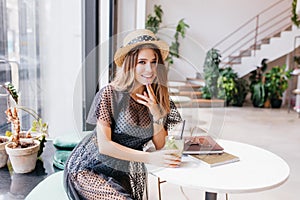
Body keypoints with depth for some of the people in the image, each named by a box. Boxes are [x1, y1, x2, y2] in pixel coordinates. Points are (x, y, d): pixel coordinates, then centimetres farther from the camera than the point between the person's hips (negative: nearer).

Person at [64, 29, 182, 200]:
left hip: (127, 174, 5)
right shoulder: (110, 94, -16)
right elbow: (104, 146, -19)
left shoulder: (159, 98, -2)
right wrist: (150, 158, -24)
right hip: (92, 170, -4)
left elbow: (160, 145, -3)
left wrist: (157, 114, -20)